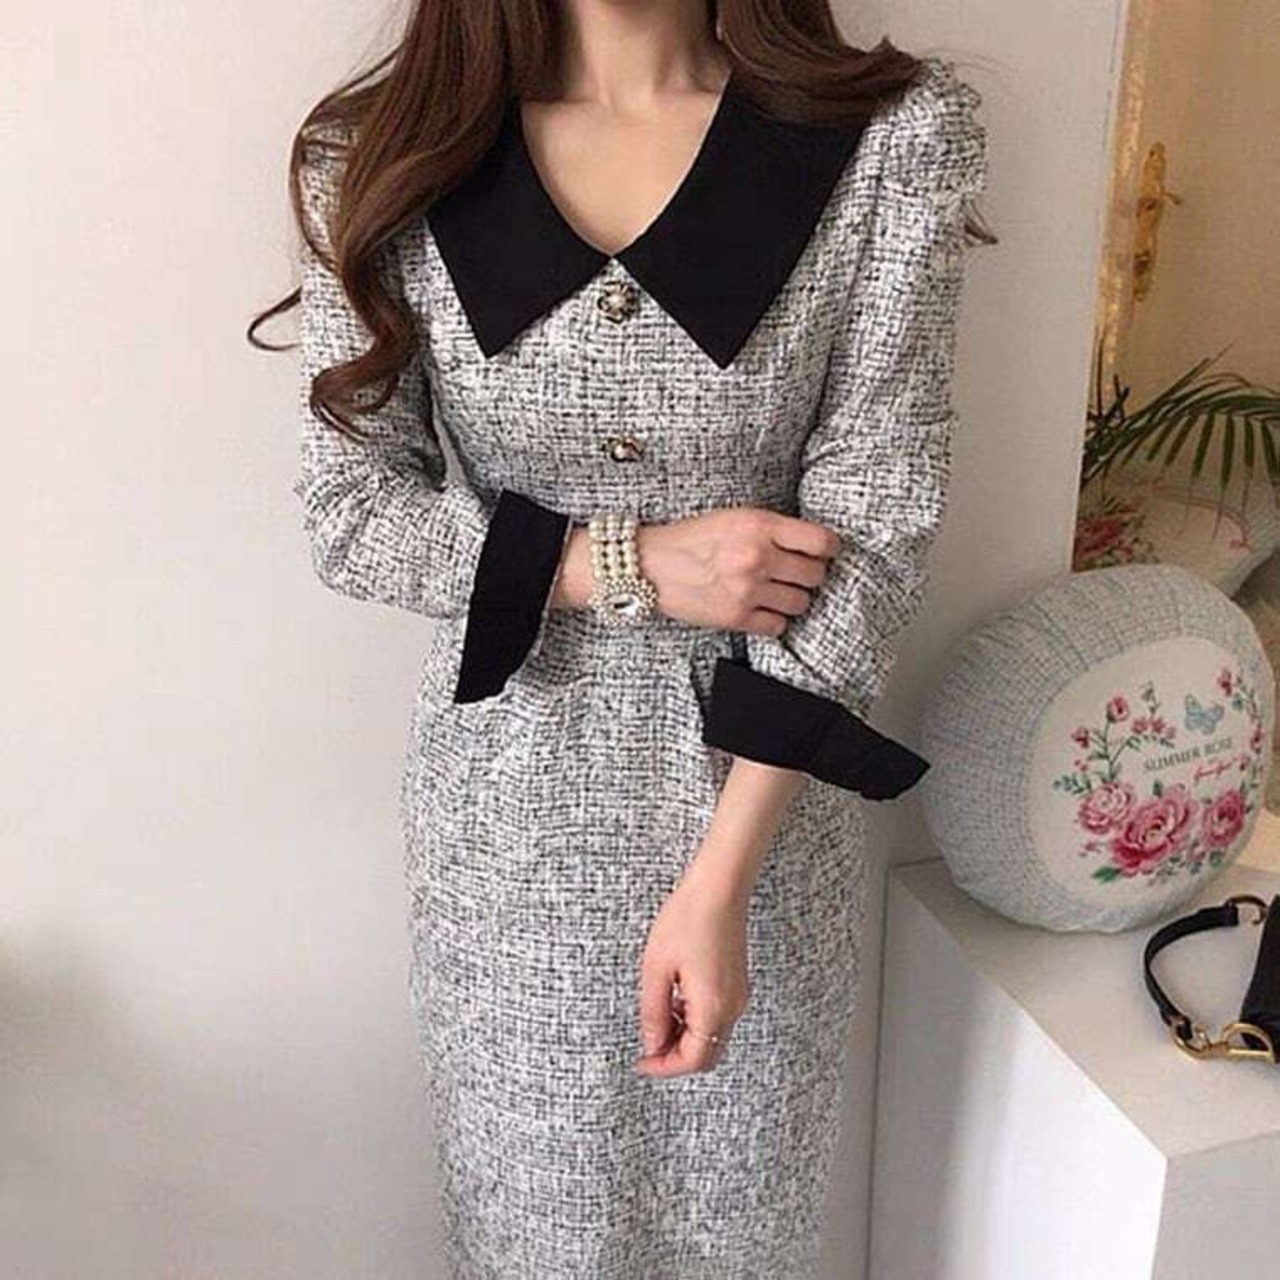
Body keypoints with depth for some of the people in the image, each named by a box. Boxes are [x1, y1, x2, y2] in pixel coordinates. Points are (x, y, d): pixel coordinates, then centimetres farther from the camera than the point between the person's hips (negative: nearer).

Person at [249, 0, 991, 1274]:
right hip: (507, 809, 1)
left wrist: (719, 880, -18)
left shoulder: (897, 135, -11)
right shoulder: (383, 154, -6)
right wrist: (630, 563, -18)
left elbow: (870, 526, -14)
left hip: (762, 797, 0)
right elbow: (350, 519, -5)